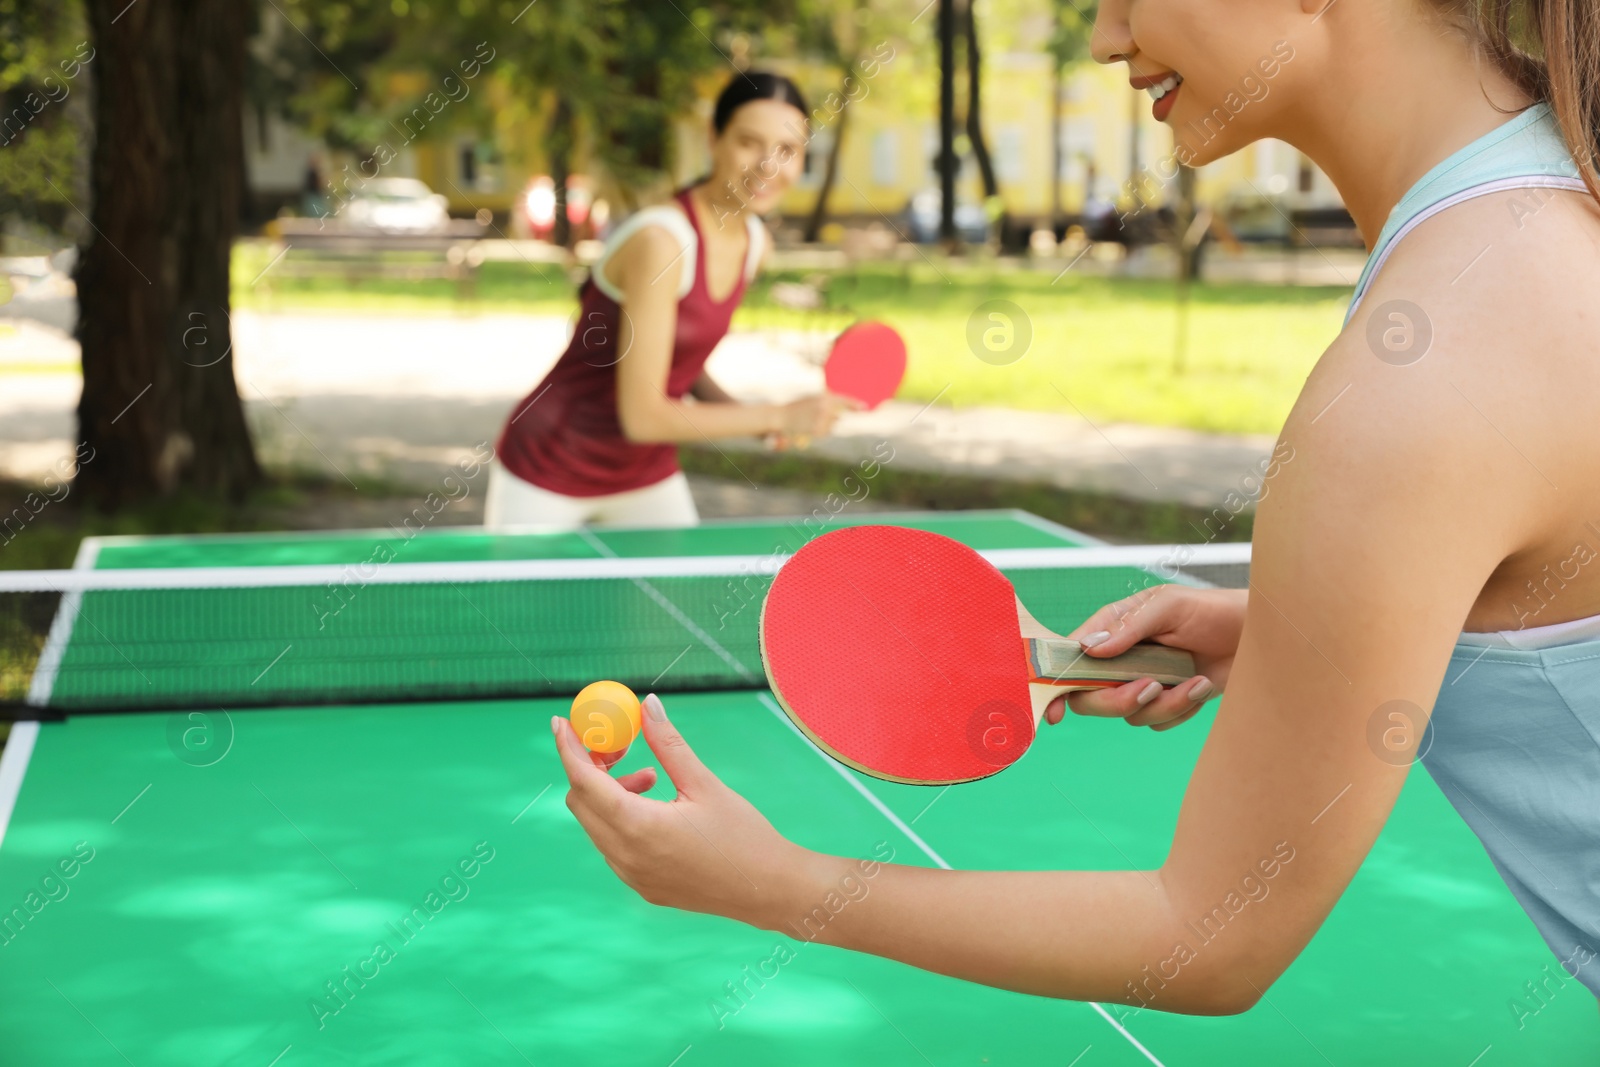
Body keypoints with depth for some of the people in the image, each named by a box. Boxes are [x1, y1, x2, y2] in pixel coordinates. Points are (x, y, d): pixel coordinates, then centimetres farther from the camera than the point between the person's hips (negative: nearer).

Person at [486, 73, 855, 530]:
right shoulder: (660, 240, -27)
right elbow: (642, 417, -28)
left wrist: (741, 413, -7)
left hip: (648, 476, 7)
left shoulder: (755, 244, -2)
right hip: (547, 472, -7)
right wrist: (779, 416, -22)